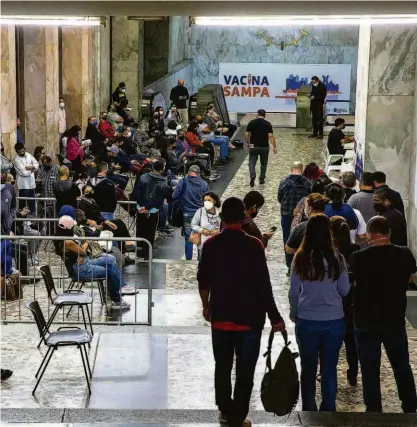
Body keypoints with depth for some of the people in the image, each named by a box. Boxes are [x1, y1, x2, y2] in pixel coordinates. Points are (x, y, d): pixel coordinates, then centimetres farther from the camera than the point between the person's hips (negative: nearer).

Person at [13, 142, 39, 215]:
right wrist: (32, 169, -7)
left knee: (32, 201, 16)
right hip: (23, 184, -6)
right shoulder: (17, 159, -15)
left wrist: (31, 167, -12)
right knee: (23, 201, -1)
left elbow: (36, 164, 9)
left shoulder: (28, 155, 4)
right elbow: (24, 172, -21)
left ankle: (33, 214, 27)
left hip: (31, 182, 6)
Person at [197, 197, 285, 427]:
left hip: (220, 318, 3)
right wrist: (274, 317, -7)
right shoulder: (253, 245, -12)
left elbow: (203, 281, 6)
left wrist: (206, 306, 23)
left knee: (222, 367, 18)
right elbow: (263, 284, -14)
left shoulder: (210, 245, -3)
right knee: (244, 371, 5)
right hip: (249, 318, -3)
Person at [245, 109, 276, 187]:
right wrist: (274, 147, -6)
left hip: (253, 146, 0)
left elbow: (246, 134, -2)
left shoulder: (251, 122, -3)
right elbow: (271, 136, -11)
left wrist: (248, 143, 14)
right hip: (264, 147, 0)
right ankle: (262, 179, 23)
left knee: (252, 162, 5)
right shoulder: (267, 124, -6)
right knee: (263, 163, 16)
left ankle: (252, 177, -16)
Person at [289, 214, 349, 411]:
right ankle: (328, 409, 15)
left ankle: (309, 409, 20)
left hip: (307, 321, 1)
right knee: (329, 369, 9)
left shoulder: (300, 258, -7)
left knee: (308, 368, 12)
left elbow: (293, 291, 1)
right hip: (333, 320, 0)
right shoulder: (336, 258, -10)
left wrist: (293, 314, 17)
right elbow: (344, 290, -1)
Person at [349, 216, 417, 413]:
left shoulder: (359, 258, -18)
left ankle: (374, 410, 16)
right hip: (395, 321, 3)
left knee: (370, 369, 9)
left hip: (366, 323, -3)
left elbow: (352, 279, 3)